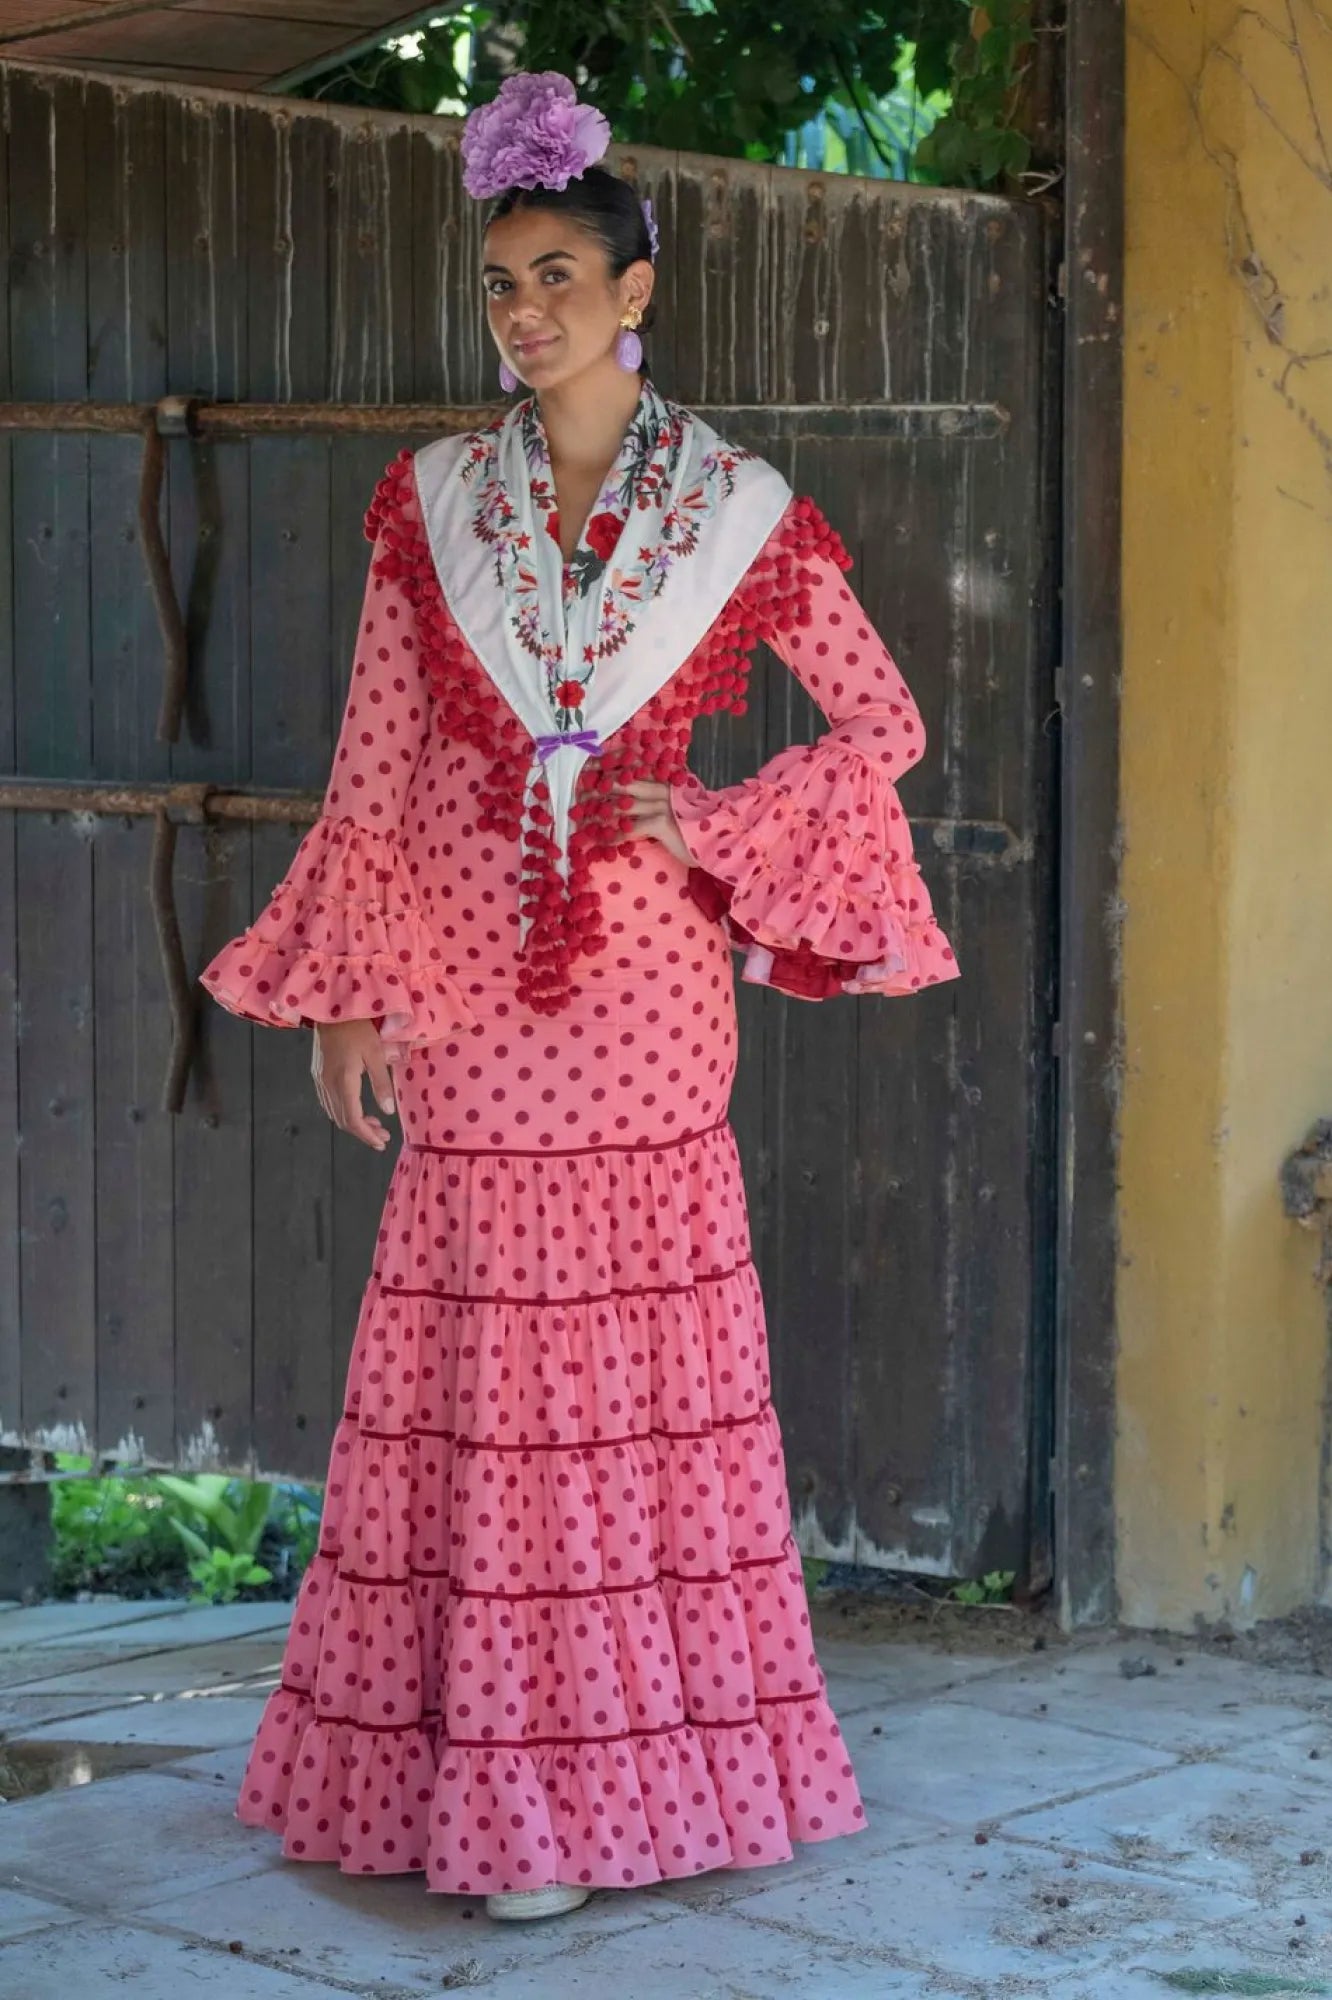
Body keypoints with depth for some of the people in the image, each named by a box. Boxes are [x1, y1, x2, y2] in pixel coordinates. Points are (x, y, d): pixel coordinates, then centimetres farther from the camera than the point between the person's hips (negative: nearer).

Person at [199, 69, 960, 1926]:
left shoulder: (741, 513, 1)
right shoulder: (432, 503, 5)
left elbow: (885, 722, 8)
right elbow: (379, 763, 7)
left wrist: (713, 833, -5)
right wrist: (348, 990, 3)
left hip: (644, 992, -1)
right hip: (471, 999, 1)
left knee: (640, 1356, 2)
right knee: (482, 1365, 2)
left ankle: (619, 1763, 13)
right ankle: (482, 1768, 10)